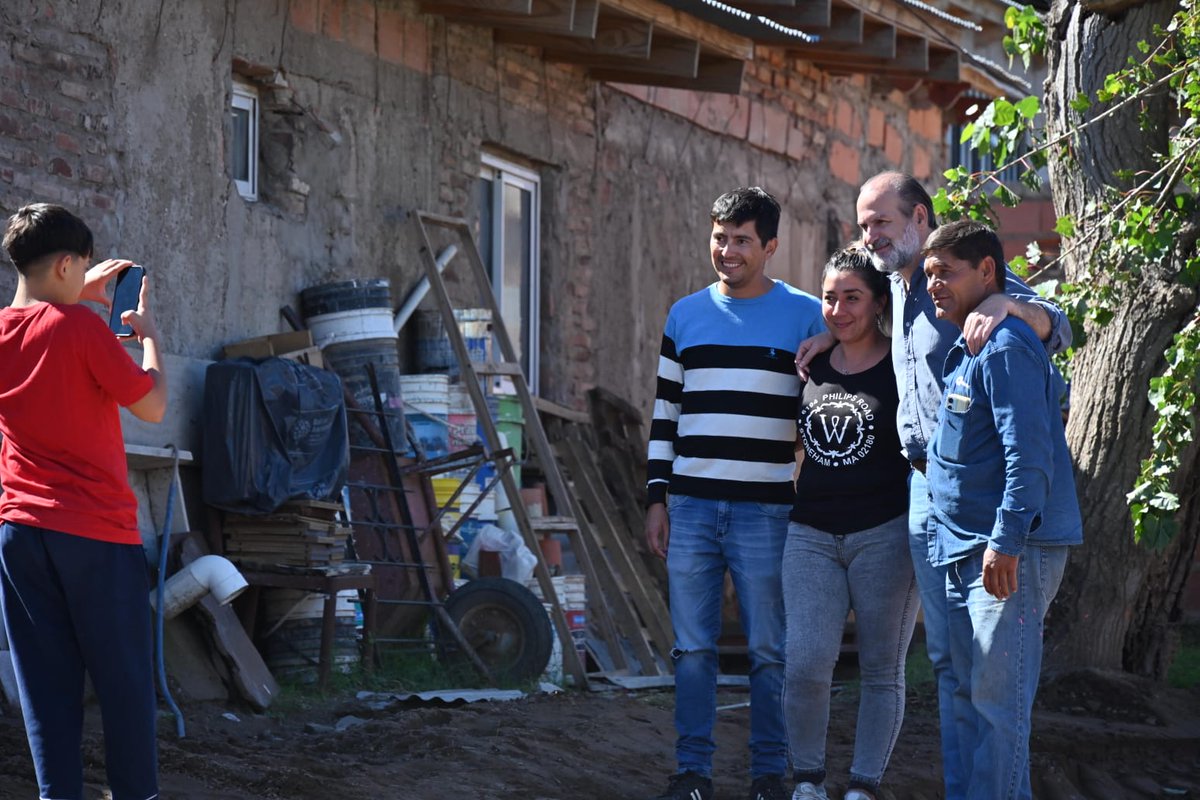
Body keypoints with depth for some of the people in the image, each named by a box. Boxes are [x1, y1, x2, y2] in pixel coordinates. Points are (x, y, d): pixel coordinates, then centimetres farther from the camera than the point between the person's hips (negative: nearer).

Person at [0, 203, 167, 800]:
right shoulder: (81, 327, -12)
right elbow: (153, 407, -8)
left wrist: (82, 296, 28)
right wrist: (148, 333, 5)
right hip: (97, 528, -5)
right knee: (123, 676, 5)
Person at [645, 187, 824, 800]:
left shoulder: (806, 317, 2)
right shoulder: (686, 316, 12)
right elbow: (665, 413, 15)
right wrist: (657, 499, 9)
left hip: (766, 512, -3)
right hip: (691, 507, 3)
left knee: (770, 651, 1)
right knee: (692, 647, 4)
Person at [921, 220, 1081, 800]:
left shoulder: (1005, 348, -15)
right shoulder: (964, 349, 16)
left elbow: (1028, 453, -21)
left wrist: (1006, 542, -25)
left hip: (1011, 553, -10)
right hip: (965, 553, 10)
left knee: (997, 703, -9)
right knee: (970, 698, 13)